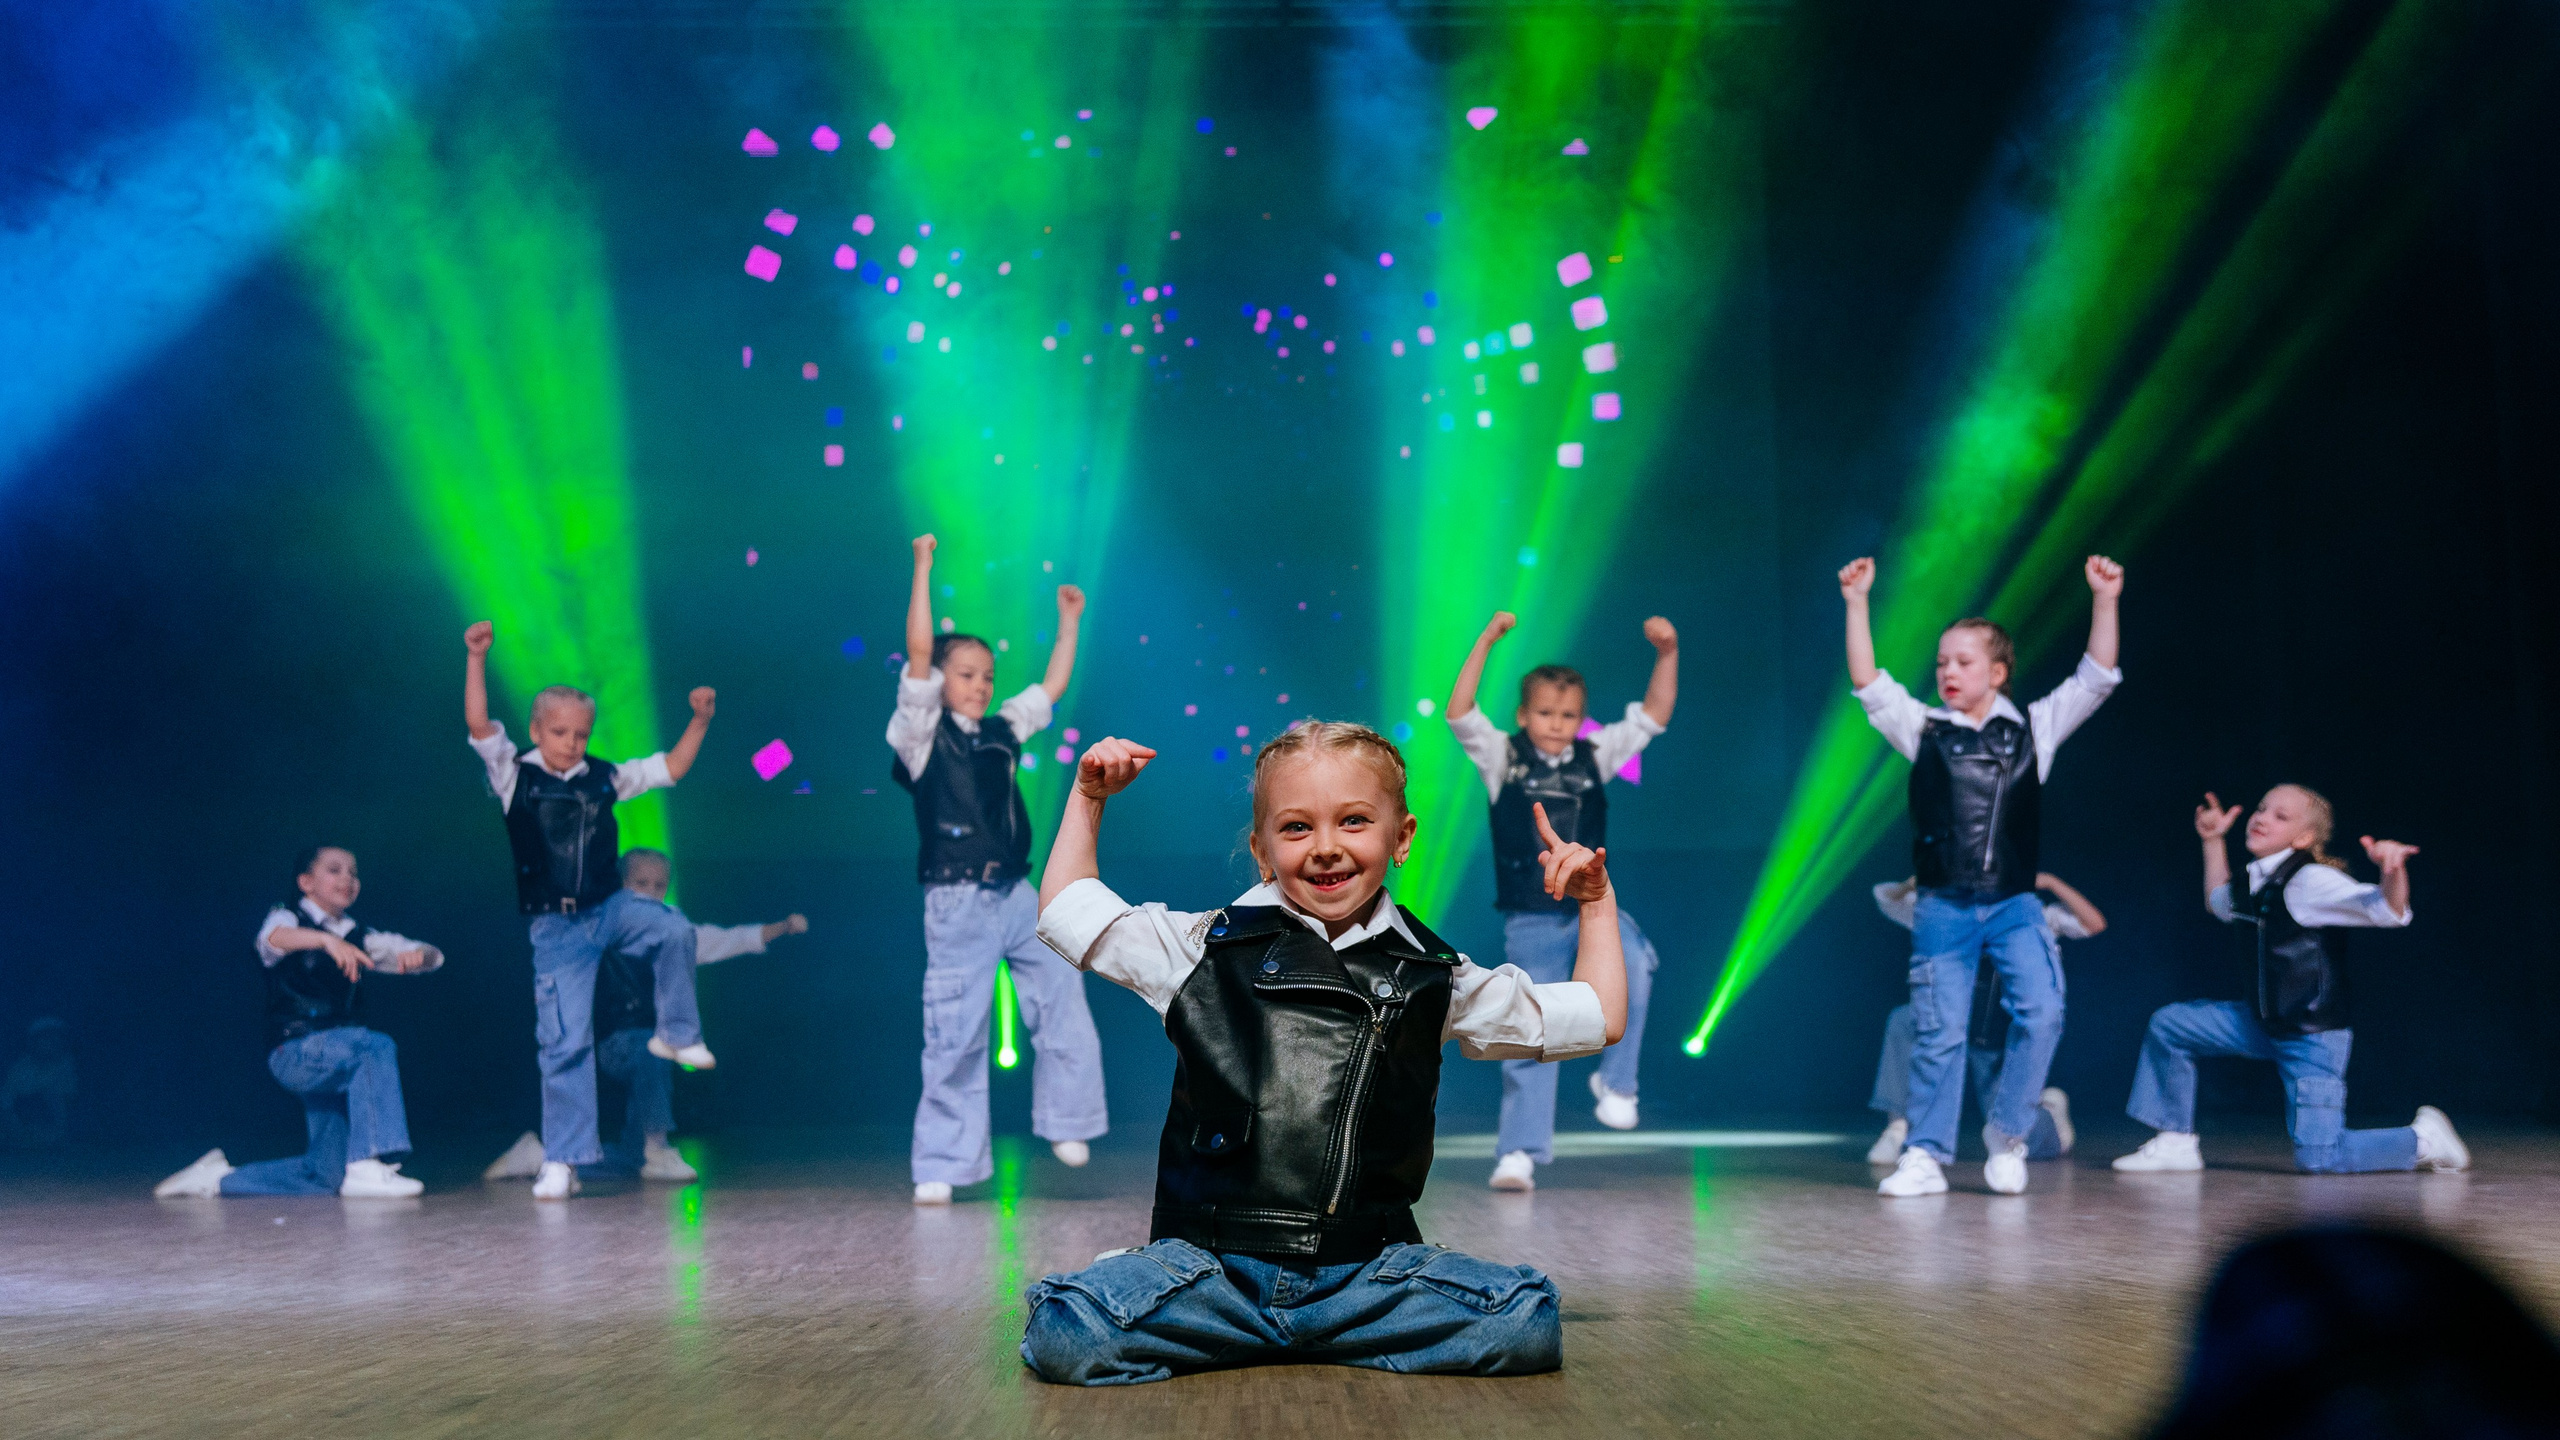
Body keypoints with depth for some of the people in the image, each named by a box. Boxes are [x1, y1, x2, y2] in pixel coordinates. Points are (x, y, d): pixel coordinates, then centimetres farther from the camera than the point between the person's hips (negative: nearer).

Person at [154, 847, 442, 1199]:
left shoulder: (359, 936, 14)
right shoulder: (289, 917, -1)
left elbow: (434, 957, 10)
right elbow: (276, 936, -28)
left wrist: (417, 955, -16)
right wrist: (328, 940, -49)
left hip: (336, 1062, 7)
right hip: (294, 1053, -7)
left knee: (324, 1176, 5)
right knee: (378, 1047, -32)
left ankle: (217, 1176, 22)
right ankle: (366, 1167, -32)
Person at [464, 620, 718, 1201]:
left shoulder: (605, 778, 6)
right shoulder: (514, 775, -2)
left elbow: (670, 768, 12)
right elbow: (478, 723, -14)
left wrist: (700, 721, 2)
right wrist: (476, 658, -21)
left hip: (610, 907, 2)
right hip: (556, 926, -2)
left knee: (674, 930, -28)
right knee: (565, 1042, -4)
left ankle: (676, 1034, -7)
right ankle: (561, 1163, 4)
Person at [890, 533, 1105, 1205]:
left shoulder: (1003, 732, 14)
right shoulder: (923, 731, -2)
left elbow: (1053, 686, 25)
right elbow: (919, 651, -12)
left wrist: (1069, 619, 25)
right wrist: (924, 567, -13)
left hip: (1017, 897, 5)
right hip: (958, 904, -5)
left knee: (1065, 1007, -1)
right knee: (955, 1037, -2)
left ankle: (1065, 1122, 13)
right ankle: (941, 1166, 5)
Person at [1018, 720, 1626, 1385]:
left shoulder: (1433, 978, 11)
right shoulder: (1211, 948, 10)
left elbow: (1596, 1020, 17)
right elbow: (1068, 912, 18)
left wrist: (1597, 902, 14)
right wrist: (1088, 798, 17)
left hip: (1364, 1270, 2)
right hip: (1210, 1263, -2)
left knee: (1530, 1322, -24)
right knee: (1062, 1332, -29)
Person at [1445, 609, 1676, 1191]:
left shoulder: (1594, 757, 8)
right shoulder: (1503, 758, 1)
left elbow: (1654, 716, 6)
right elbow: (1459, 713, -12)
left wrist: (1667, 655, -7)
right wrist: (1486, 642, -19)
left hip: (1591, 906, 1)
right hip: (1530, 919, -1)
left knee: (1632, 966, -30)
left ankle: (1615, 1080, -11)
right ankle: (1520, 1152, 5)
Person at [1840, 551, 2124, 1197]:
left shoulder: (2034, 727, 8)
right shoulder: (1923, 729, 8)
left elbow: (2096, 678, 2)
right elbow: (1868, 684, 0)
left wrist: (2104, 600, -8)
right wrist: (1857, 603, -7)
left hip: (2014, 904, 0)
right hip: (1942, 907, 0)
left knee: (2041, 1012, -15)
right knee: (1937, 1030, -1)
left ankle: (2005, 1134, 4)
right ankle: (1926, 1156, 9)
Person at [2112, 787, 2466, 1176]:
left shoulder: (2310, 881, -19)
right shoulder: (2258, 881, 6)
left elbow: (2389, 911, -29)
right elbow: (2221, 904, 30)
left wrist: (2393, 870, -49)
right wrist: (2213, 841, 24)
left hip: (2314, 1036, -8)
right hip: (2265, 1024, 8)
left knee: (2319, 1158, -15)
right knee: (2167, 1025, 6)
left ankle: (2423, 1139, 10)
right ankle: (2176, 1145, 15)